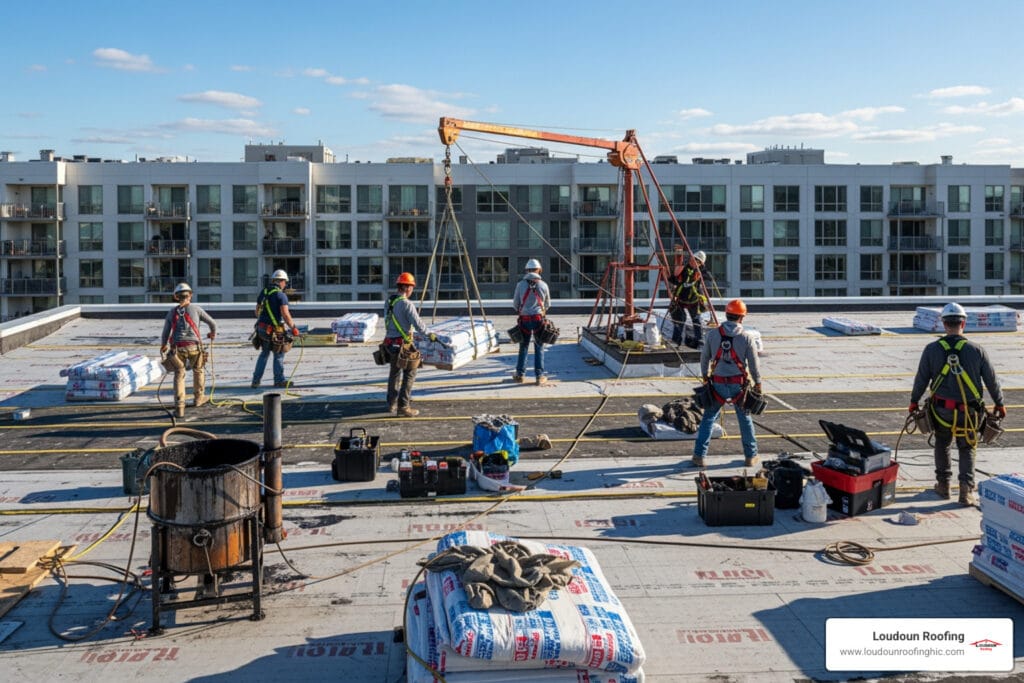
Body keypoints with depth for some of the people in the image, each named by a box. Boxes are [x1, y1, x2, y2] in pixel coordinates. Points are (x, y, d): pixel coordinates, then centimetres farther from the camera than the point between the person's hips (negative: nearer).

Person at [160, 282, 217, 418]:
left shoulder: (171, 312, 13)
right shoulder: (195, 309, 7)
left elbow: (165, 333, 14)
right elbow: (212, 323, 12)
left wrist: (163, 346, 34)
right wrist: (213, 333, 35)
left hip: (177, 348, 1)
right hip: (194, 346, -1)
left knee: (179, 376, 10)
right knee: (198, 370, 25)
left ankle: (179, 407, -1)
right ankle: (198, 398, 38)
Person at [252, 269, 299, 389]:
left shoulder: (263, 292, 9)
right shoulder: (281, 295, -13)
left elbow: (257, 310, 17)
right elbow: (285, 314, -21)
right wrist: (293, 328, -15)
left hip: (262, 328, 7)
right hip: (275, 330, -7)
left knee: (264, 354, 18)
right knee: (278, 355, 7)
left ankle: (256, 380, 19)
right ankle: (279, 380, 14)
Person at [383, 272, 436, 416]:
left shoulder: (389, 301, 7)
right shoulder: (406, 304, -17)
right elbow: (417, 323, -19)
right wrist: (429, 335, -5)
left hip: (390, 342, 8)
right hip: (403, 344, -8)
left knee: (394, 373, 21)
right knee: (409, 375, 0)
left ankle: (392, 404, 31)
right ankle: (403, 407, -3)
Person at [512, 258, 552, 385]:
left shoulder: (520, 284, -3)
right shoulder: (543, 285, -1)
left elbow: (515, 304, 5)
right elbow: (548, 304, 10)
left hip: (524, 320, 1)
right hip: (538, 319, 0)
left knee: (523, 347, 13)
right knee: (539, 347, 7)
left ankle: (519, 374, 17)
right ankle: (540, 375, 4)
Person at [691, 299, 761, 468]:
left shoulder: (713, 334, -5)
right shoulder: (747, 337, -9)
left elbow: (705, 357, 4)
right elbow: (753, 363, -4)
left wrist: (705, 375, 20)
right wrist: (758, 383, 10)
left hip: (718, 384, 1)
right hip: (739, 384, -1)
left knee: (708, 417, 11)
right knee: (745, 419, 15)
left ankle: (699, 455, 8)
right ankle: (751, 456, 24)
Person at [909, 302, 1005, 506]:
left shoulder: (932, 349, -8)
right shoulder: (976, 350, -7)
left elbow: (921, 378, 0)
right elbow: (991, 380, 2)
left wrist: (914, 401, 16)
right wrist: (999, 404, 16)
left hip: (941, 409, 0)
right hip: (968, 412, 0)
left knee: (942, 445, 20)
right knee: (966, 450, 11)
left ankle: (943, 485, 28)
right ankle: (967, 491, 0)